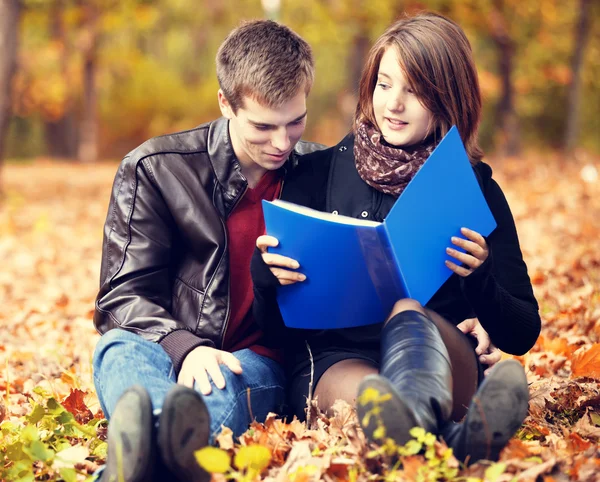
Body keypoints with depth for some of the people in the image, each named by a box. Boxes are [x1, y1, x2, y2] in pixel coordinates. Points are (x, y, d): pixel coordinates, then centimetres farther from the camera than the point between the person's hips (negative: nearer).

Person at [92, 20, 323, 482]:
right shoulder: (153, 168, 4)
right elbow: (123, 294, 0)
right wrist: (184, 347, -22)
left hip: (259, 362, 0)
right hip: (165, 356, 0)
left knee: (227, 381, -37)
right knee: (120, 348, -36)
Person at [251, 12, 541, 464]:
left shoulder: (476, 189, 12)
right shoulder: (318, 173, 12)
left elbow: (522, 335, 9)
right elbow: (275, 324, 12)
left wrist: (479, 279, -11)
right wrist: (267, 273, -11)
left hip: (444, 365, 0)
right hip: (333, 360, 0)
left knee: (407, 313, -35)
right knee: (371, 393, -37)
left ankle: (414, 424, -69)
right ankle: (458, 435, -72)